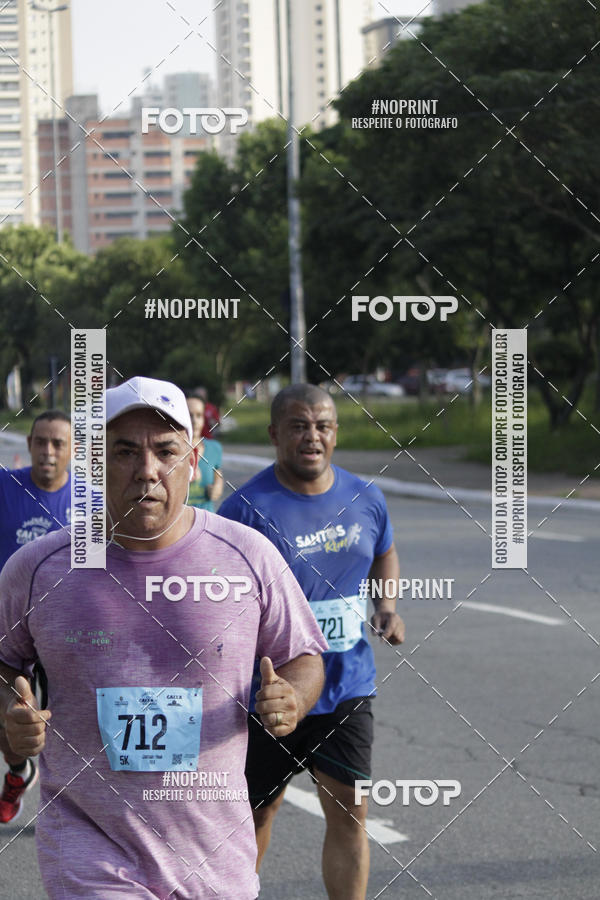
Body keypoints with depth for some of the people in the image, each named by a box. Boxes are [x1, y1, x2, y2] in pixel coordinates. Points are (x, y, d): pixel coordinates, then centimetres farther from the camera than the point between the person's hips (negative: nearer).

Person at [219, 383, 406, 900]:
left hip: (348, 688, 3)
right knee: (260, 809, 13)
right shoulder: (247, 507, -14)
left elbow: (384, 554, 21)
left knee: (349, 814, -2)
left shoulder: (365, 499, 2)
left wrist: (388, 604, 4)